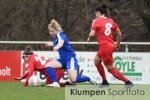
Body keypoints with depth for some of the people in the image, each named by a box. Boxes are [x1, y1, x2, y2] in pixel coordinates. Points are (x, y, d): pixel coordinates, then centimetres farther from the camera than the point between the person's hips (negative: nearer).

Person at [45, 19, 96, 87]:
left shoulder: (60, 35, -18)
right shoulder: (56, 37, 9)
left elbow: (61, 42, -44)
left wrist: (56, 47, -66)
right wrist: (51, 44, 47)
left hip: (70, 58, -9)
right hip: (63, 59, 9)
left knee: (73, 79, -24)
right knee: (48, 66, -12)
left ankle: (89, 79, 2)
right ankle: (55, 83, -20)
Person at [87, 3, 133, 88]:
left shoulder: (97, 21, -8)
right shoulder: (110, 21, 11)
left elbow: (92, 34, -16)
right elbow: (119, 33, 11)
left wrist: (89, 38, 6)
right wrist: (118, 45, 24)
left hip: (105, 47, -8)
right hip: (111, 45, 8)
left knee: (111, 69, -2)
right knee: (96, 61, 25)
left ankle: (128, 82, -7)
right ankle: (105, 81, 24)